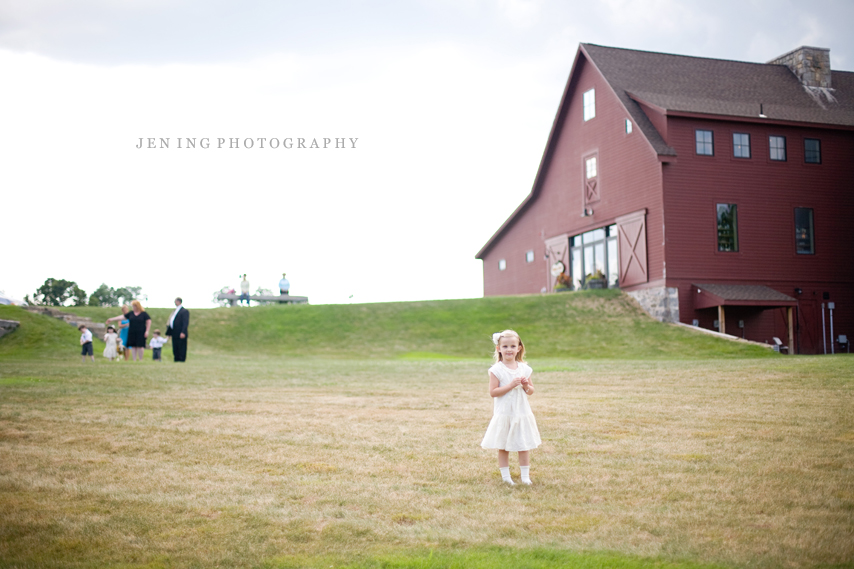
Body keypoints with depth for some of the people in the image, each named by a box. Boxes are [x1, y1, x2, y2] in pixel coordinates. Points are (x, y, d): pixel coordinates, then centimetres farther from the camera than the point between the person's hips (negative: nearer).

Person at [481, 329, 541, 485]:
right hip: (503, 414, -3)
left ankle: (525, 475, 18)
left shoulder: (524, 369, 4)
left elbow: (531, 391, 12)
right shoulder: (497, 370, -8)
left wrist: (526, 386, -10)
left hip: (522, 413, 3)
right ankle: (505, 476, 16)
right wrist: (510, 385, -20)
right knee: (503, 447, 5)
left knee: (524, 445, 7)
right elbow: (493, 392, -14)